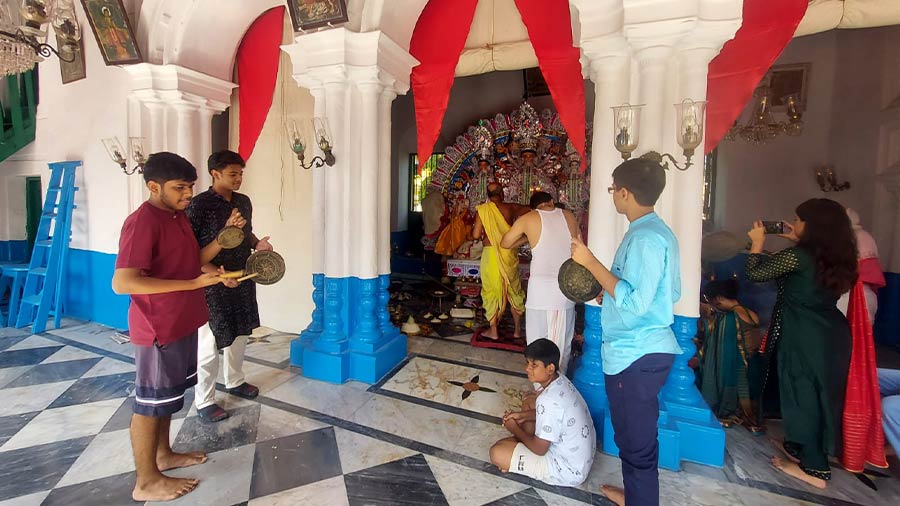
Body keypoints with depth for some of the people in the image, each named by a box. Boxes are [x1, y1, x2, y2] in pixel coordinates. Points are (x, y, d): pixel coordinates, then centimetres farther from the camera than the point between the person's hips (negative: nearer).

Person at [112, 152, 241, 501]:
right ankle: (146, 481, 24)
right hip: (158, 328, -9)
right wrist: (193, 284, -29)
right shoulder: (142, 222, -21)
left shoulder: (178, 216, 8)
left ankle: (163, 455, 40)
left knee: (166, 395, 22)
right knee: (151, 402, 7)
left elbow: (193, 261, 14)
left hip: (181, 323, 9)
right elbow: (122, 283, -28)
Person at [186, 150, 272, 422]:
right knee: (209, 344, 4)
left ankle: (235, 381, 41)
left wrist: (257, 243, -2)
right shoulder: (199, 204, -15)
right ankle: (204, 401, 21)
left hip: (242, 280, 7)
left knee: (239, 334, 20)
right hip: (212, 285, -7)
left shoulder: (244, 201, 6)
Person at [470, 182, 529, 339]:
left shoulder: (482, 210, -7)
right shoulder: (510, 208, 0)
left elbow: (476, 235, -10)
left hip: (491, 254, -2)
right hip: (509, 254, 3)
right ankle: (518, 330, 25)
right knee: (513, 291, 15)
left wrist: (477, 232, 10)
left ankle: (493, 331, 15)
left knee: (492, 291, 9)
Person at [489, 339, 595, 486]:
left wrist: (515, 429, -7)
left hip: (569, 470, -9)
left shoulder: (549, 400, -33)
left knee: (497, 452, -16)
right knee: (529, 402, 17)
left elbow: (539, 449, -24)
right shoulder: (559, 380, -6)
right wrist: (522, 415, 1)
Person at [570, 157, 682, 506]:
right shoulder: (656, 232, 10)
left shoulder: (646, 238, -22)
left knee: (637, 440, 7)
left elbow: (634, 303, -28)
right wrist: (610, 290, 17)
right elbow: (670, 291, 16)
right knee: (631, 433, 26)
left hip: (637, 354, -11)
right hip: (638, 349, 11)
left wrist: (591, 262, -24)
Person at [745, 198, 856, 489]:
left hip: (804, 338, -8)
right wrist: (797, 242, 20)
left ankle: (814, 468, 14)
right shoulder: (838, 256, 6)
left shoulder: (797, 255, -18)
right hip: (833, 335, 8)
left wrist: (758, 242, 1)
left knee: (802, 395, 4)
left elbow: (755, 273, -12)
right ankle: (800, 448, 34)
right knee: (821, 394, 17)